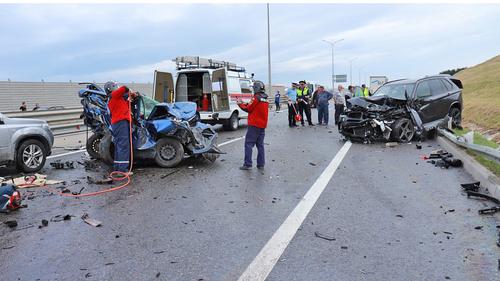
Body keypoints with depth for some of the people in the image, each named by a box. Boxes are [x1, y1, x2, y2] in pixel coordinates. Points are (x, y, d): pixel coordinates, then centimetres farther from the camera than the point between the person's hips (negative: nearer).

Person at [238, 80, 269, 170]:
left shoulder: (256, 98, -12)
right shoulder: (265, 99, 13)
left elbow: (248, 109, -8)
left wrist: (241, 104, 7)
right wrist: (245, 104, 13)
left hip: (254, 125, -8)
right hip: (262, 125, 8)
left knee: (249, 144, -4)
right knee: (260, 145, 10)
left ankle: (247, 164, -6)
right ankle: (261, 165, 11)